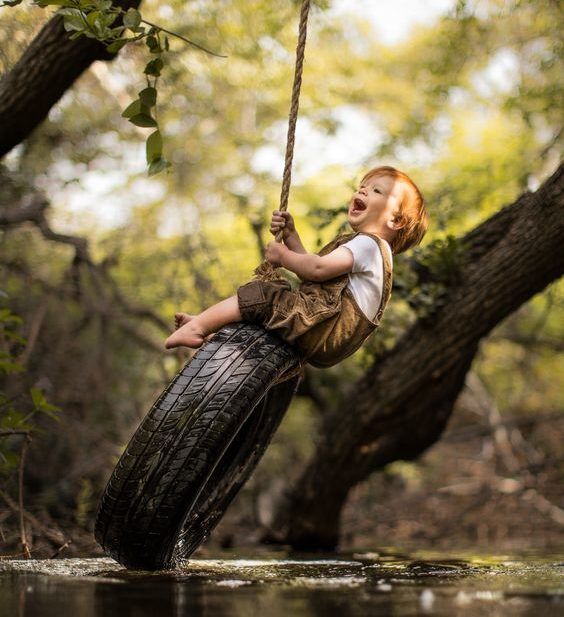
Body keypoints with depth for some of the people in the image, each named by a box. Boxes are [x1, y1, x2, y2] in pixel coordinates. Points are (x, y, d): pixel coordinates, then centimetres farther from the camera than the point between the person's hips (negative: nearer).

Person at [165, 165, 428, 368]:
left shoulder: (368, 244, -8)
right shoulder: (355, 242, 27)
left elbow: (318, 268, -20)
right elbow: (311, 269, 25)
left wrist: (283, 256, -5)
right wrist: (290, 236, 17)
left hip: (326, 332, -11)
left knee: (260, 295, -15)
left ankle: (198, 326, -15)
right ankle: (205, 322, 14)